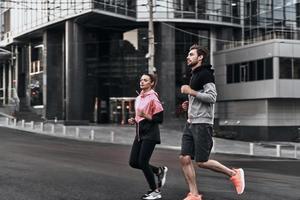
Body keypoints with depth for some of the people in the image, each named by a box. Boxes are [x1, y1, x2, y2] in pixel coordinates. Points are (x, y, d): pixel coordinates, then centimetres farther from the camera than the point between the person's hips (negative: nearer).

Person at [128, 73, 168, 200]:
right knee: (133, 162, 4)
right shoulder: (139, 98, 13)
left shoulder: (153, 98, -10)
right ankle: (159, 171, 24)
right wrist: (134, 120, 8)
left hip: (150, 134, -8)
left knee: (143, 162, -9)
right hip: (140, 133, 8)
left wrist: (145, 116, -24)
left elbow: (159, 119, -13)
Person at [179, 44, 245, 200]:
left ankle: (233, 173, 12)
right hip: (190, 123, 9)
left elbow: (212, 97, -18)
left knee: (201, 162, -7)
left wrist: (191, 92, -17)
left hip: (202, 123, -9)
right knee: (184, 159, 0)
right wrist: (189, 105, 15)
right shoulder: (194, 76, 21)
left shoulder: (205, 73, -8)